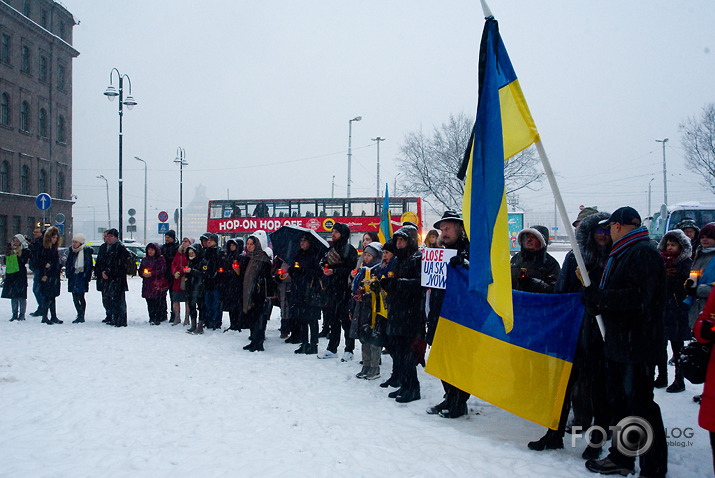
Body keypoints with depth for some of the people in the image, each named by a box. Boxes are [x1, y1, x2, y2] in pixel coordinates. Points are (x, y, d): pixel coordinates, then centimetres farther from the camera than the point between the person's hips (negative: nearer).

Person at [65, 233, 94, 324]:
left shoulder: (86, 251, -7)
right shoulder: (72, 251, 11)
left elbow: (89, 265, -7)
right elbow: (68, 263, 19)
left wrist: (86, 276, -10)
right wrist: (68, 274, 10)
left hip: (81, 276, -6)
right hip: (73, 277, 6)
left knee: (80, 297, -6)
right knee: (75, 297, 8)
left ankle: (81, 316, 1)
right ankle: (80, 315, 19)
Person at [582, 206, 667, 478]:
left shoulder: (644, 253, -15)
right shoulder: (622, 254, 17)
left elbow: (639, 298, -25)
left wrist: (598, 297, -18)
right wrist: (595, 299, 2)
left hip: (637, 346, -10)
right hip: (617, 343, 10)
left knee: (640, 405, -3)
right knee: (619, 402, 16)